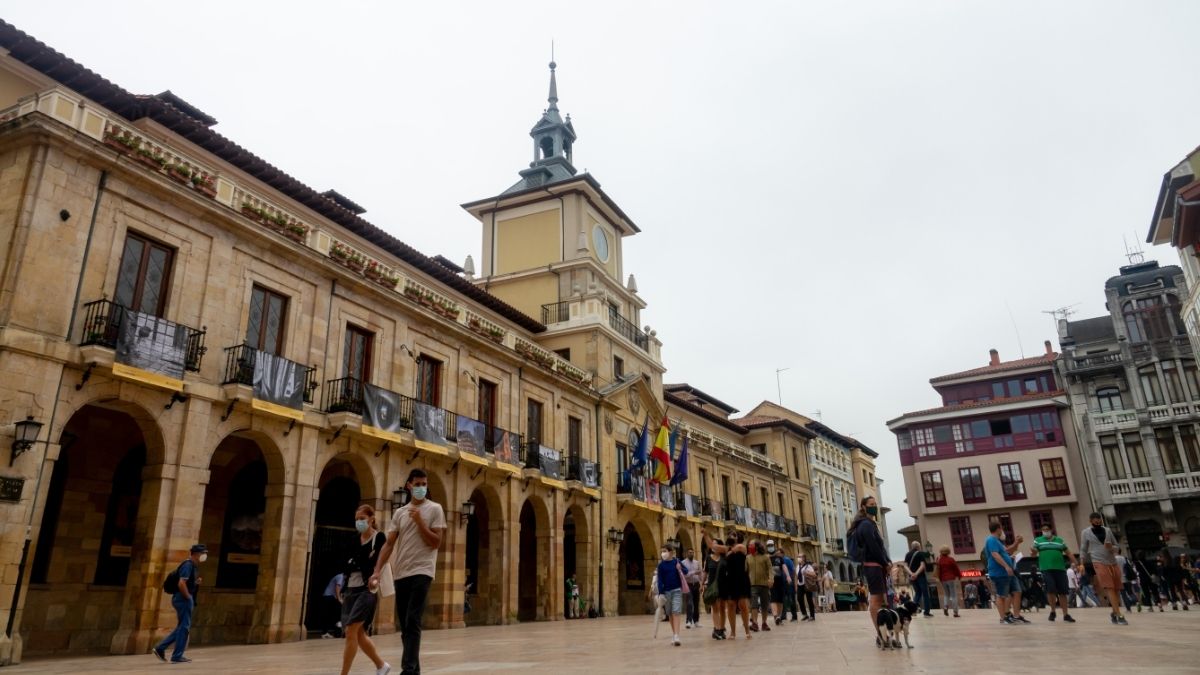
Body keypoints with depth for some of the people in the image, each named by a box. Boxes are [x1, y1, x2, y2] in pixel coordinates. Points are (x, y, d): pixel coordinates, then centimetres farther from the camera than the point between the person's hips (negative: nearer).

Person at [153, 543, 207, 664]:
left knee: (182, 627, 15)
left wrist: (197, 581, 4)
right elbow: (181, 584, -25)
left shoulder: (193, 566, 15)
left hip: (185, 599, 10)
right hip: (183, 599, -10)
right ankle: (177, 656, 4)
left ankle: (160, 648, 18)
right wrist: (188, 596, -16)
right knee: (184, 627, -3)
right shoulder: (188, 565, -16)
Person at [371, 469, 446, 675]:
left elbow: (435, 543, -6)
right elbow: (389, 544, 8)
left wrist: (419, 521, -14)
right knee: (404, 625, 9)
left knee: (412, 622, -15)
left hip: (422, 572, -5)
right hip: (401, 574, 5)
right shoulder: (399, 513, 12)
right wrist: (377, 570, -2)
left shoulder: (435, 509, 0)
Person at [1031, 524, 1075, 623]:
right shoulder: (1038, 540, 9)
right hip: (1046, 569, -2)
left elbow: (1068, 553, 17)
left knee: (1063, 592, 3)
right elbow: (1034, 554, 3)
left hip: (1060, 569, 2)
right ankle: (1052, 611, 8)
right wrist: (1033, 552, -21)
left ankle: (1066, 614, 14)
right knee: (1051, 590, -13)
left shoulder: (1059, 540, 15)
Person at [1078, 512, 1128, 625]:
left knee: (1117, 589, 4)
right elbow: (1083, 550, 7)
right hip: (1099, 563, -4)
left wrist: (1111, 548, -7)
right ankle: (1119, 615, -18)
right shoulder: (1085, 532, 4)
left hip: (1113, 562, 4)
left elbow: (1116, 546, 17)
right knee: (1109, 588, -14)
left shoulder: (1108, 531, 13)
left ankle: (1114, 613, 21)